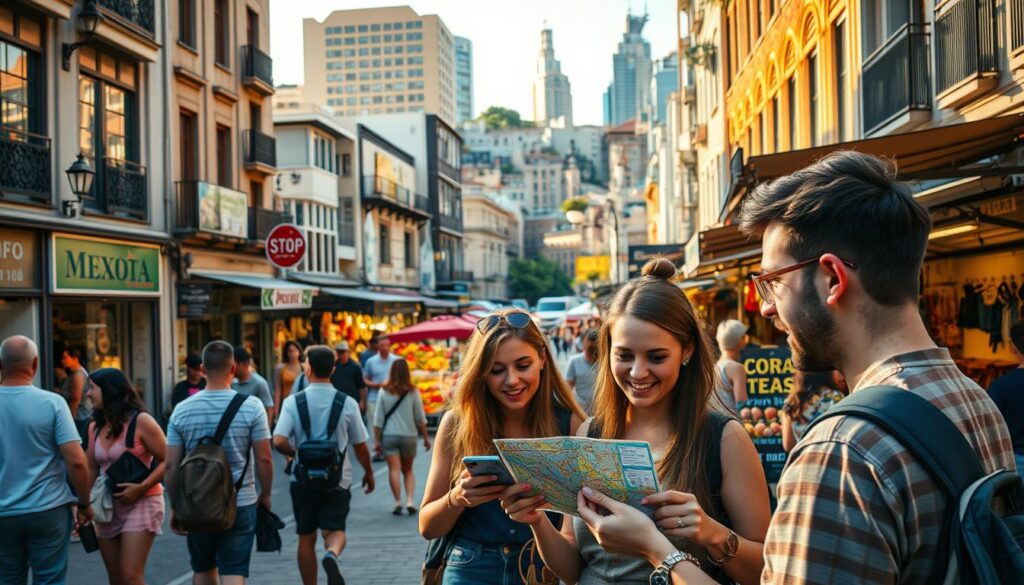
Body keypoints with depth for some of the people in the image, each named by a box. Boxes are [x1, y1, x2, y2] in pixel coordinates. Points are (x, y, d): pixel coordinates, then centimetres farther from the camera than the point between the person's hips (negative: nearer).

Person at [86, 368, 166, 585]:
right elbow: (92, 470, 11)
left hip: (141, 503, -6)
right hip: (107, 507, 6)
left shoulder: (141, 421, -12)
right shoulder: (95, 427, 6)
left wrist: (142, 487, -20)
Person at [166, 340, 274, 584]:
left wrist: (175, 506, 10)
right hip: (241, 503, -2)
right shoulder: (251, 406, -9)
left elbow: (171, 465, -1)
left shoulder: (182, 410, -3)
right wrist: (266, 495, 7)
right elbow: (264, 459, -8)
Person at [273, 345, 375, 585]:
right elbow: (360, 446, 2)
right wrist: (369, 473, 18)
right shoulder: (347, 403, -4)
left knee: (306, 538, 13)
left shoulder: (293, 401, -7)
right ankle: (331, 555, -31)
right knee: (335, 530, 1)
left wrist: (296, 452, 5)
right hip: (337, 479, -1)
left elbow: (279, 441, -17)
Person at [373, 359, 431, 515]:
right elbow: (420, 418, 0)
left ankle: (398, 502, -12)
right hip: (409, 436, 1)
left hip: (389, 436, -1)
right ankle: (409, 500, -1)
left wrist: (377, 440, 4)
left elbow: (378, 419, -2)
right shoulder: (413, 392, -3)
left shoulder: (384, 392, -2)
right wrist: (426, 438, 10)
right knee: (408, 470, 14)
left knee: (394, 470, 0)